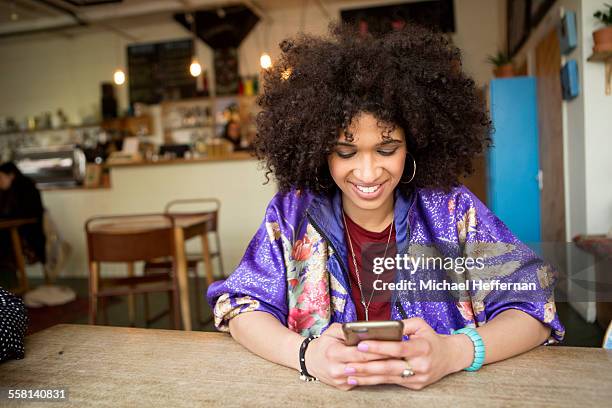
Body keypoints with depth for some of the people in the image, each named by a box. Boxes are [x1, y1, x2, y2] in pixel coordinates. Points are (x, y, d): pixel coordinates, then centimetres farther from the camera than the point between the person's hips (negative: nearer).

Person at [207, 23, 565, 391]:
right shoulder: (294, 211, -6)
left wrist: (452, 353, -29)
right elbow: (243, 308, -6)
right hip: (323, 390, 1)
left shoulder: (452, 209, -6)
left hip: (446, 392, 0)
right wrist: (306, 354, -27)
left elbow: (531, 306, -8)